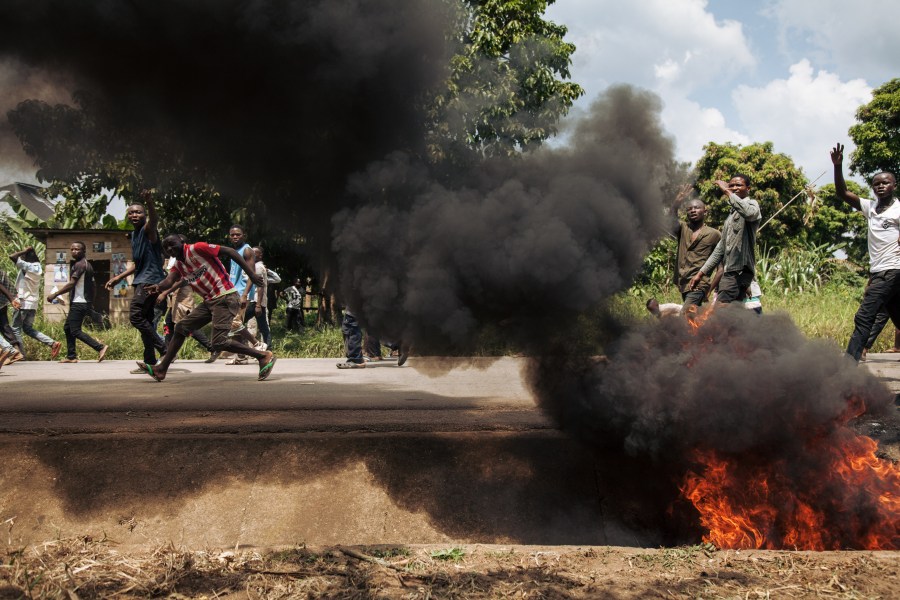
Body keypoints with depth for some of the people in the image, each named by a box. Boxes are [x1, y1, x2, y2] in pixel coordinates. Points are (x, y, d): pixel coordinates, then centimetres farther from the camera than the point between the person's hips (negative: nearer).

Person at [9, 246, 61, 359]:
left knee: (16, 329, 4)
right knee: (28, 329, 16)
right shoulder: (37, 268, 10)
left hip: (23, 303, -8)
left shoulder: (27, 266, -16)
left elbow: (12, 256, -20)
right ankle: (53, 343, 4)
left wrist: (25, 251, -11)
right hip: (33, 303, 8)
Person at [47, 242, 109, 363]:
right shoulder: (86, 264, 18)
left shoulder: (79, 264, -13)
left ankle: (100, 347, -18)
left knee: (75, 331, -11)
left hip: (79, 303, -10)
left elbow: (71, 284, -17)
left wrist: (54, 295, -13)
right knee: (67, 328, 14)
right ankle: (71, 356, 16)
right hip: (80, 302, 10)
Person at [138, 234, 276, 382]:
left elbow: (229, 251, -14)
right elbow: (169, 280, -3)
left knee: (219, 342, -17)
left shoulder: (197, 248, -10)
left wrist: (251, 274, -21)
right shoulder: (178, 266, 15)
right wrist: (159, 286, -29)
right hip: (209, 301, 9)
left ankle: (263, 356, -9)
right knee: (181, 327, 10)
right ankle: (161, 369, 17)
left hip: (225, 297, -9)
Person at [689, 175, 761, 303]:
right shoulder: (731, 214, 27)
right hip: (729, 272, 9)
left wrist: (727, 192, -18)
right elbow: (721, 248, 27)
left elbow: (749, 212, -28)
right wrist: (701, 273, 21)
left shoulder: (752, 204, 1)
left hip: (740, 271, -9)